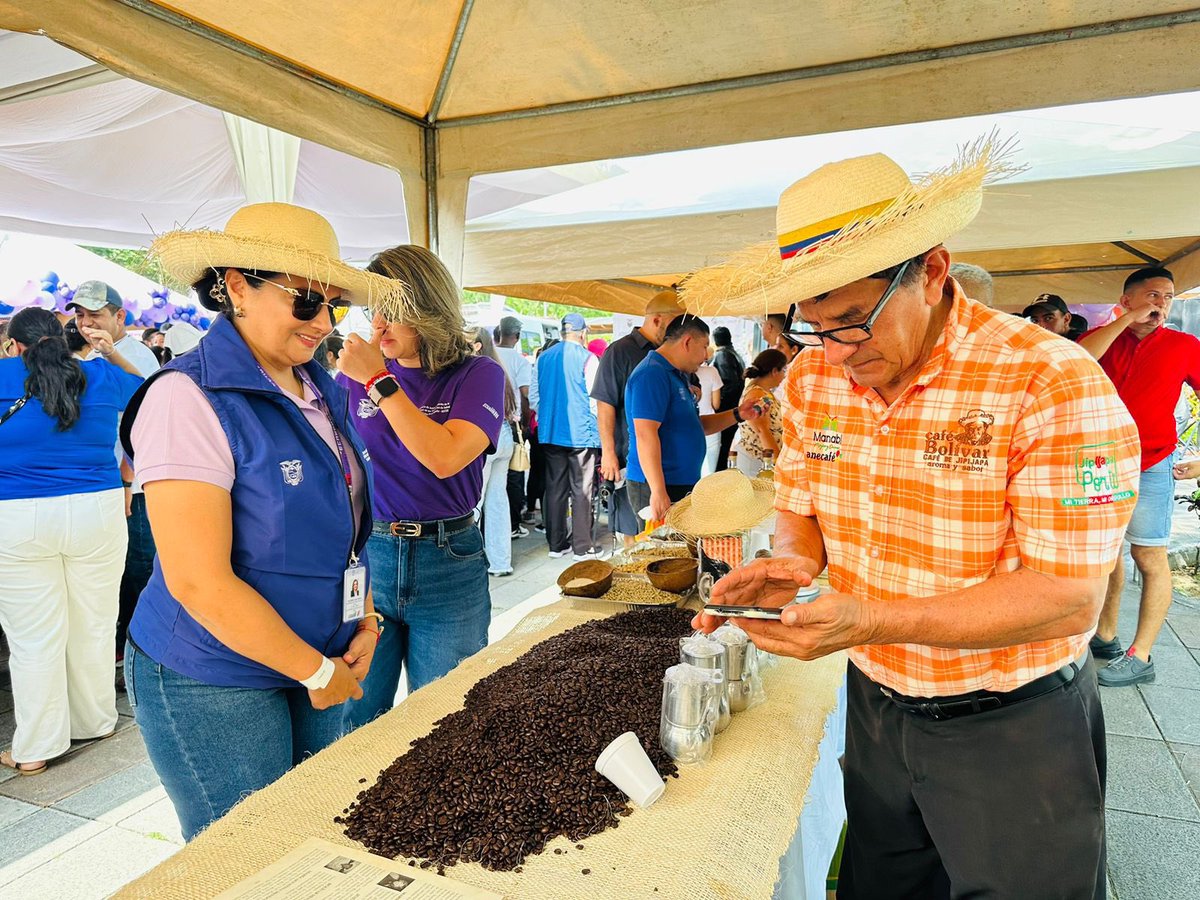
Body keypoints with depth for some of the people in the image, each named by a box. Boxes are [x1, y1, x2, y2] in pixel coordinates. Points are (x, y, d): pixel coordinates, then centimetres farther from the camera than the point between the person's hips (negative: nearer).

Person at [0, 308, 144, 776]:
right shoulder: (101, 376, 4)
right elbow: (142, 385, 24)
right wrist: (111, 353, 15)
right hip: (97, 511, 2)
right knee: (94, 626, 14)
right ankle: (95, 722, 29)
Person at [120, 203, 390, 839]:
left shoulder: (320, 392, 3)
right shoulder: (189, 397, -19)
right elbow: (200, 582, -23)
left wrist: (364, 623, 0)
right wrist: (319, 671, -14)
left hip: (318, 664, 7)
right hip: (213, 684, -6)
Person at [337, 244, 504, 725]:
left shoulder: (478, 374, -5)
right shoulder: (354, 373, 5)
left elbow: (445, 458, -21)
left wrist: (379, 381, -18)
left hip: (446, 564, -2)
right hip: (367, 556, 2)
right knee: (350, 723, 9)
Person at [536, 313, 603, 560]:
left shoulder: (543, 358, 7)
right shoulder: (587, 358, -9)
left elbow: (534, 397, 11)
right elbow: (595, 399, -9)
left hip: (550, 433, 5)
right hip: (581, 434, -5)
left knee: (555, 489, 10)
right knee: (582, 491, 2)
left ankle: (557, 544, 16)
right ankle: (583, 547, 6)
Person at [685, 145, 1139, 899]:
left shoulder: (1053, 386, -24)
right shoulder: (812, 378, -5)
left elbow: (1068, 600, -25)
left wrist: (871, 621, -35)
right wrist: (797, 564, -17)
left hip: (1014, 731, -5)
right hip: (876, 708, 5)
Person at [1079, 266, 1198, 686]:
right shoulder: (1104, 336, 5)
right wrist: (1128, 318, -16)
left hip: (1149, 466, -3)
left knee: (1149, 558, -2)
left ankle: (1140, 657, 4)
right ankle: (1105, 636, 24)